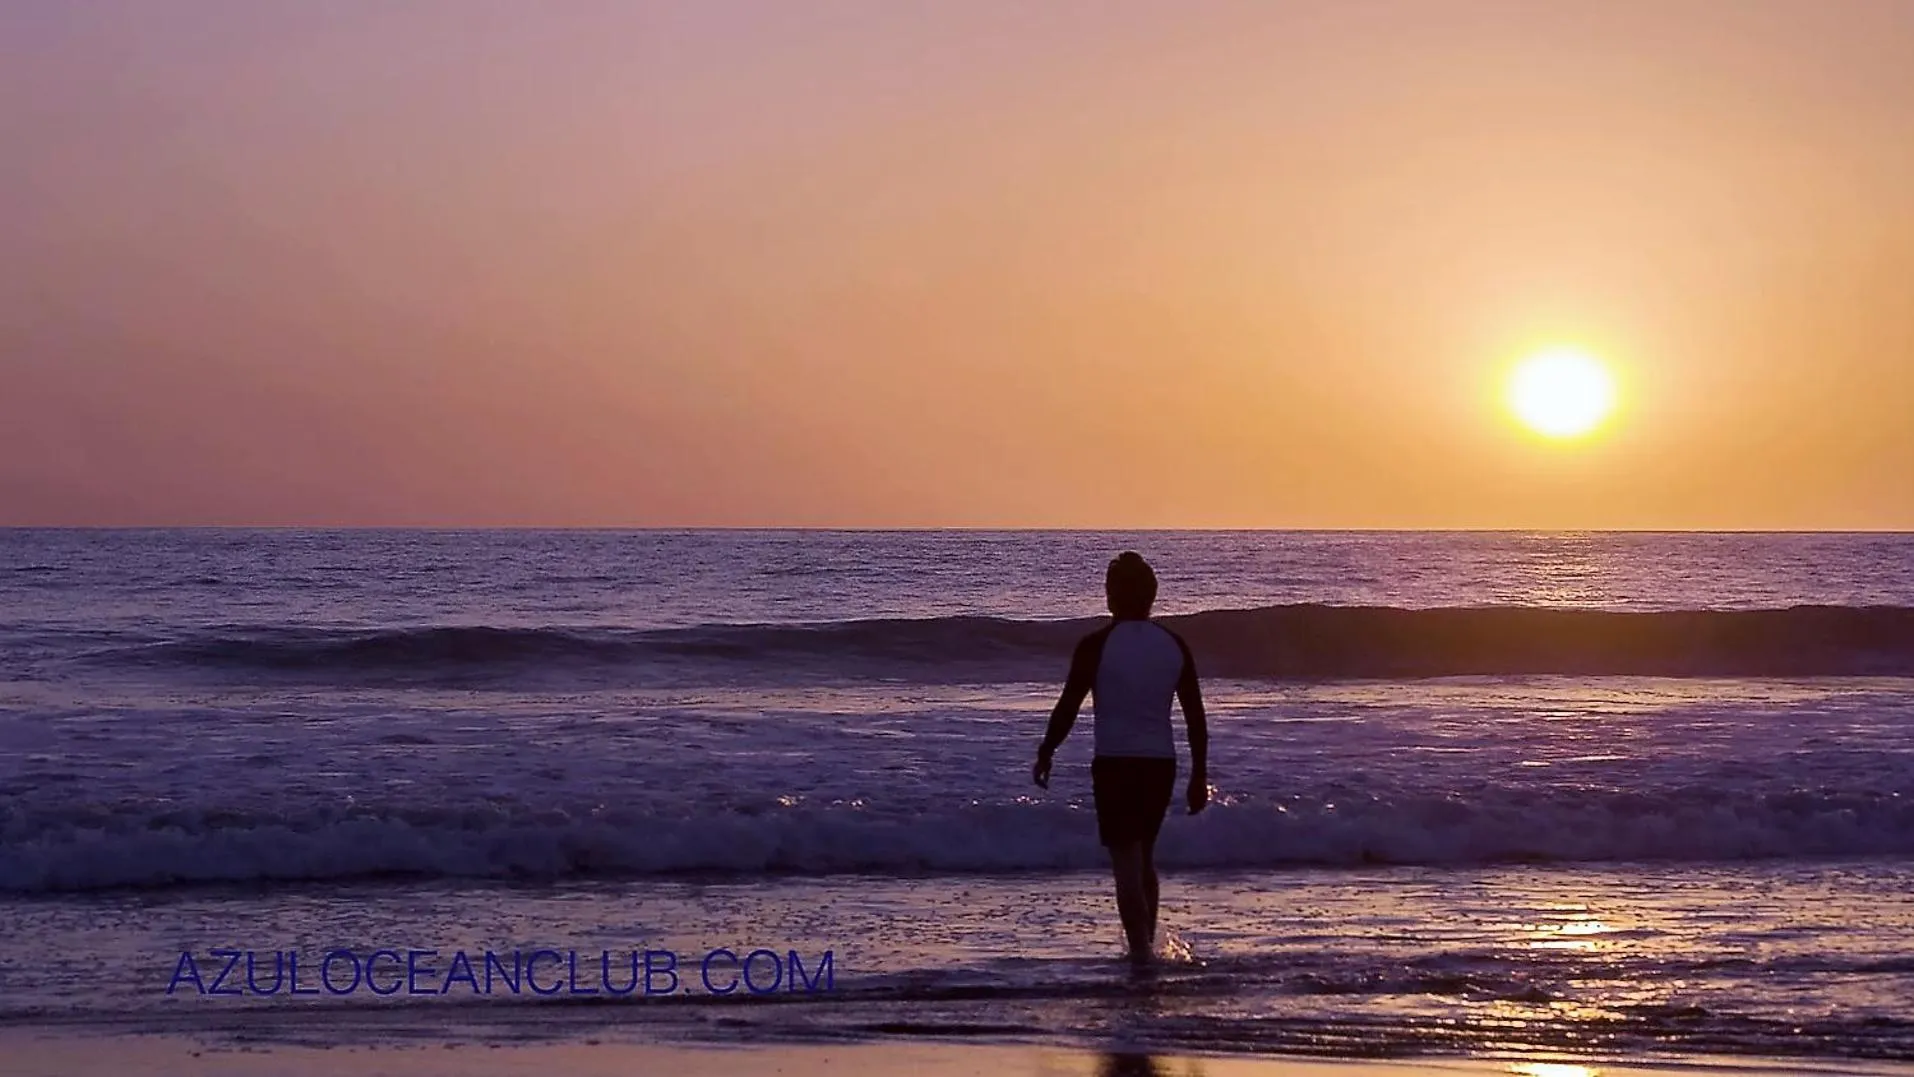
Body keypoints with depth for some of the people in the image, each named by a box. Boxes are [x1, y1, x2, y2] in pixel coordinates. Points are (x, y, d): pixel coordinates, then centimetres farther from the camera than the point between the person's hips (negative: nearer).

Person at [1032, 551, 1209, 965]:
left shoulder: (1096, 645, -9)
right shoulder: (1175, 646, 3)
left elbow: (1068, 706, -6)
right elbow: (1196, 716, 6)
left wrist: (1045, 755, 8)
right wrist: (1199, 775, 13)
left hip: (1115, 764, -5)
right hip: (1161, 764, 5)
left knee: (1127, 865, -3)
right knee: (1144, 858, 22)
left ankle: (1142, 953, -12)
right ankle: (1146, 945, 29)